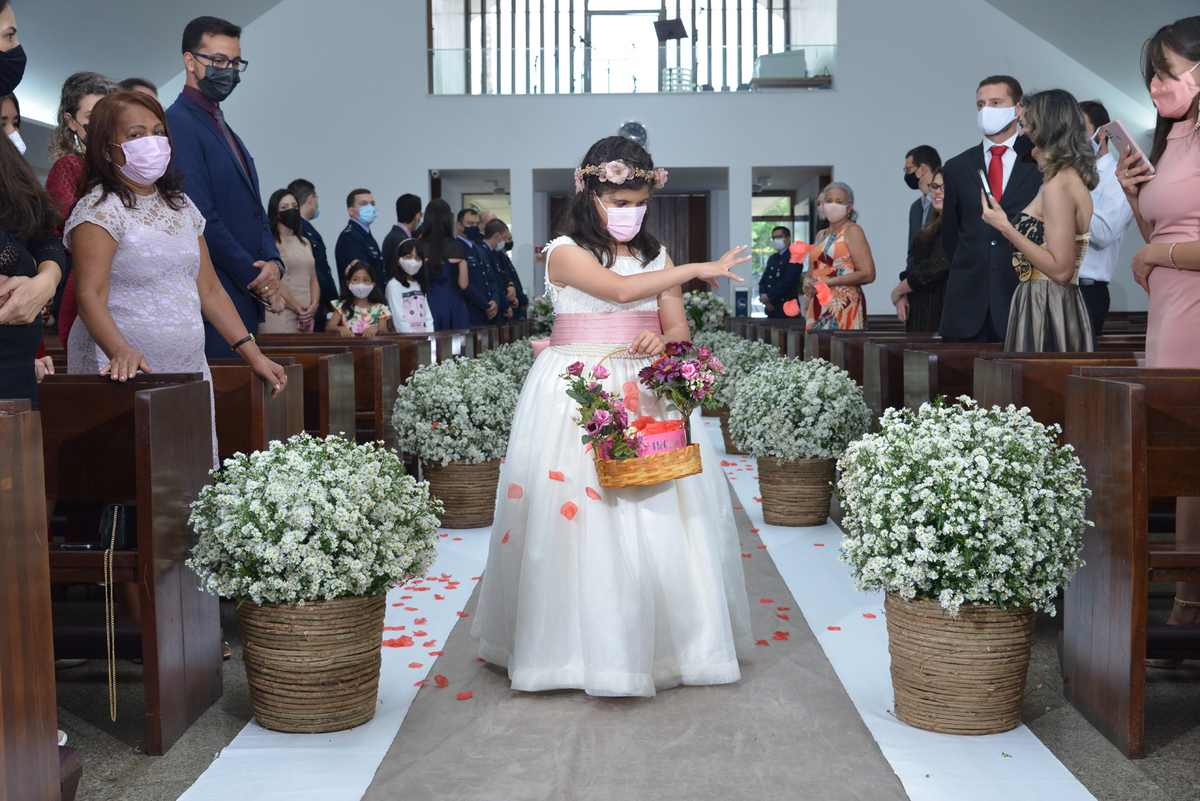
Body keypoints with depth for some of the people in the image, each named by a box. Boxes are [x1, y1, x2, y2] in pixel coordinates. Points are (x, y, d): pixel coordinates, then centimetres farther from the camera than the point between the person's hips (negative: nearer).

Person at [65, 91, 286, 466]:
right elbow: (90, 296, -16)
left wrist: (252, 353, 9)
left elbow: (210, 290, 18)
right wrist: (121, 351, -34)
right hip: (130, 372, -6)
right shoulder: (100, 210, -5)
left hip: (188, 371, 6)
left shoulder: (181, 206, 17)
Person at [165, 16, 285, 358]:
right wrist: (256, 280, -11)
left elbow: (256, 213, 20)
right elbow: (201, 218, -15)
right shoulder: (177, 124, -8)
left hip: (249, 301, 9)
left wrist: (273, 263, 0)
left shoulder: (227, 132, 22)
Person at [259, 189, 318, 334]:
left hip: (307, 316, 6)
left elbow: (313, 280, 16)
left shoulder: (305, 243, 20)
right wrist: (298, 308, -13)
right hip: (280, 315, -6)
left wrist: (314, 305, -3)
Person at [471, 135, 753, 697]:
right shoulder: (566, 252, -3)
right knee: (582, 508, -7)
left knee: (654, 510, 1)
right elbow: (620, 289, -19)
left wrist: (663, 343, -15)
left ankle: (660, 639, 15)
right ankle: (587, 645, 4)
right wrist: (697, 270, -15)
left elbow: (678, 329, 10)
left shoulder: (656, 256, 13)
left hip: (644, 393, 4)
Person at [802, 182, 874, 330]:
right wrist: (808, 284, -2)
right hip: (817, 307, 6)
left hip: (843, 306, -6)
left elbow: (868, 274, -11)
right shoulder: (821, 236, 20)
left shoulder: (852, 230, -1)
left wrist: (826, 283, -11)